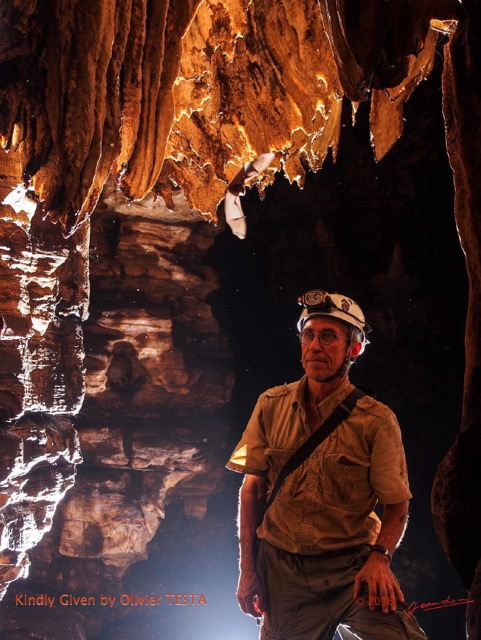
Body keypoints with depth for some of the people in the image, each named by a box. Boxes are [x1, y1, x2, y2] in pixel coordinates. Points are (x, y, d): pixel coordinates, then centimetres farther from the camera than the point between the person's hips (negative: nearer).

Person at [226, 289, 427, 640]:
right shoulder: (271, 405, -1)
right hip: (280, 568, 3)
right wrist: (247, 568, 1)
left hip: (352, 568, -2)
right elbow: (253, 488, 3)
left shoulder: (377, 420, -8)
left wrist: (379, 557, -20)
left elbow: (397, 505, -3)